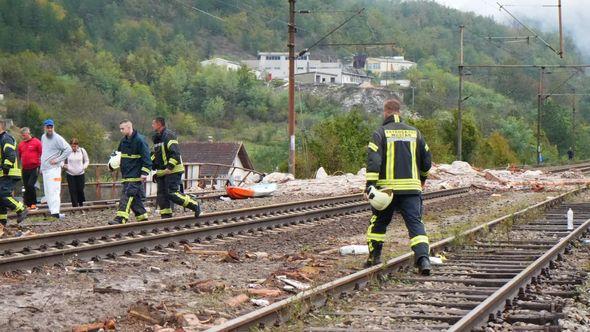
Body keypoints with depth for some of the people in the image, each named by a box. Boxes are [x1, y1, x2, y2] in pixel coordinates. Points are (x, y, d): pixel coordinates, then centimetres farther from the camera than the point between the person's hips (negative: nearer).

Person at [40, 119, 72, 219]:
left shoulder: (57, 138, -10)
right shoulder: (43, 137, 15)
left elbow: (69, 149, -14)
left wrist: (57, 160, -14)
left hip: (53, 168, -8)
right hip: (45, 168, 8)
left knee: (53, 190, -14)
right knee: (47, 191, 7)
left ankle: (55, 212, -20)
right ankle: (52, 209, 12)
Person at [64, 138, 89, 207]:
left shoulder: (82, 151, 0)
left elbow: (87, 161, 11)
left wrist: (84, 167, -7)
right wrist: (63, 165, -13)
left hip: (80, 174, 1)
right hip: (70, 174, -1)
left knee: (80, 189, 2)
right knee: (73, 190, -2)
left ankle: (81, 203, 23)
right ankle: (75, 205, 6)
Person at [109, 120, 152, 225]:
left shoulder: (139, 140, -11)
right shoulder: (124, 141, 14)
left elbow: (146, 157, -13)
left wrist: (144, 173, -19)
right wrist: (112, 163, 9)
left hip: (135, 176, -8)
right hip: (126, 175, 8)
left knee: (127, 196, -15)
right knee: (135, 197, 11)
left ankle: (121, 218, -21)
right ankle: (142, 217, 19)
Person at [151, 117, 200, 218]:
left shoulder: (168, 136, -12)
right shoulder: (156, 137, 17)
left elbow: (175, 154, -20)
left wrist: (169, 167, -24)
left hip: (173, 171, -9)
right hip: (161, 172, 9)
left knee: (172, 193, -15)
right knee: (161, 195, 4)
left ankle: (195, 206, -4)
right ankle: (166, 217, 9)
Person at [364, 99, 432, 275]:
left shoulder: (380, 133, 0)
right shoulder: (414, 132, 12)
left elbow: (373, 160, -12)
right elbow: (426, 159, 18)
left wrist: (370, 183, -15)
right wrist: (423, 178, 34)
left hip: (387, 186, -2)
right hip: (412, 187, 2)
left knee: (378, 222, 16)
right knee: (416, 224, -2)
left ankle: (374, 256, 20)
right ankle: (423, 258, -19)